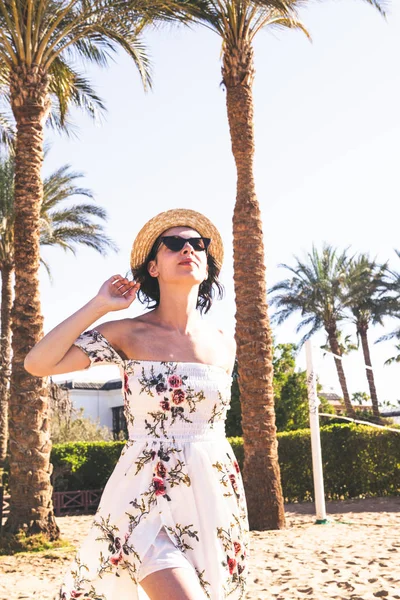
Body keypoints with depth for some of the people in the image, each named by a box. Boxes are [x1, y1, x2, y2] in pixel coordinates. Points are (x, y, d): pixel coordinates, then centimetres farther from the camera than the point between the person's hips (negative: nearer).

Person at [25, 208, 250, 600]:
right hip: (147, 496, -4)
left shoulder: (223, 345, 5)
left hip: (215, 496, 4)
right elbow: (37, 363, -13)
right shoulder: (128, 334, -4)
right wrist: (99, 305, -9)